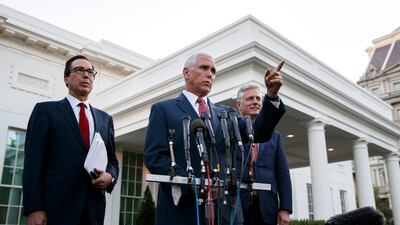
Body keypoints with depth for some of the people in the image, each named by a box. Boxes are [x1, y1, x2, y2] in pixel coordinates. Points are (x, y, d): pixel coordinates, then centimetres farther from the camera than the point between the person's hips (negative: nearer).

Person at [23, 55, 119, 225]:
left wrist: (110, 176, -6)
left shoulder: (105, 119, 16)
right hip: (56, 208, -4)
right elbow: (34, 161, -4)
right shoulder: (45, 110, 4)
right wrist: (34, 208, -12)